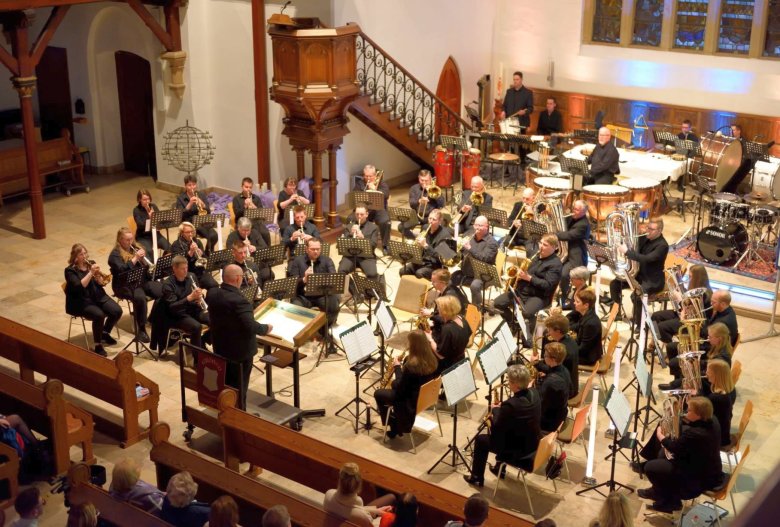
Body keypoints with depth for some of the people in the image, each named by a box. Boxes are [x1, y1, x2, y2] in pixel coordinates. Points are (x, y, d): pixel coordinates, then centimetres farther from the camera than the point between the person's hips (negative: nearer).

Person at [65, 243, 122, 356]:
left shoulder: (91, 264, 9)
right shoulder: (70, 270, -7)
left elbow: (101, 283, 6)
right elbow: (79, 286, -21)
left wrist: (98, 276, -16)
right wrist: (90, 273, -24)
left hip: (98, 296, 6)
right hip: (82, 302, -6)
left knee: (117, 311, -16)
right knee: (99, 315, -32)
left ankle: (105, 333, 12)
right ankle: (98, 346, -18)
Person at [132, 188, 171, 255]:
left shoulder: (153, 206, 6)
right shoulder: (136, 210, -7)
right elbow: (140, 225, -18)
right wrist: (149, 216, -29)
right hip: (143, 237, -4)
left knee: (169, 247, -19)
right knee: (149, 251, -33)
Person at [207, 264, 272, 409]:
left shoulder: (212, 293, -6)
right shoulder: (238, 300, -31)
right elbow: (251, 326, -33)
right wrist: (266, 328, -15)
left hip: (220, 348, 7)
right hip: (239, 352, -7)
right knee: (238, 391, 9)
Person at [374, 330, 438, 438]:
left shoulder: (411, 365, -32)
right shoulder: (431, 359, -8)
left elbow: (400, 388, -20)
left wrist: (397, 367, -10)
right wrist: (402, 366, 1)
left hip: (411, 402, -8)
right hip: (425, 396, 8)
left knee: (378, 393, 15)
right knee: (393, 385, 32)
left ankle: (392, 426, 27)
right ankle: (397, 425, 36)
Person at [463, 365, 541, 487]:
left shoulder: (511, 405, -32)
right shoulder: (534, 393, -8)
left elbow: (496, 429, -18)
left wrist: (496, 410, -2)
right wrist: (502, 409, 6)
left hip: (517, 449, -8)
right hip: (532, 442, 8)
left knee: (480, 439, 14)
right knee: (501, 430, 33)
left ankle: (477, 477, 28)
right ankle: (499, 466, 45)